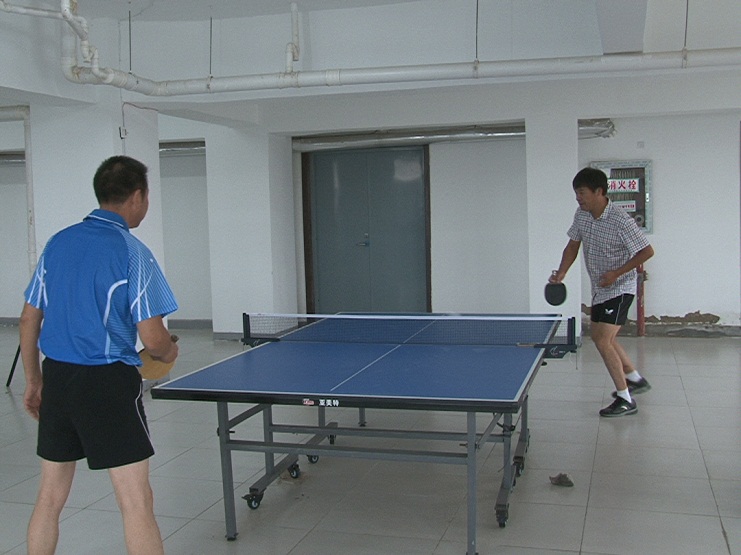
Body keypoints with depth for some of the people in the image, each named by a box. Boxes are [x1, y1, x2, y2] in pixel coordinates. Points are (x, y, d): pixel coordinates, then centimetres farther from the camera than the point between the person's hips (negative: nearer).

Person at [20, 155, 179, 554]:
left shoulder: (57, 243, 7)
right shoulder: (132, 253, -11)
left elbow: (29, 319, 12)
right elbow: (152, 338, -14)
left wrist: (33, 379, 21)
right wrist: (170, 353, 8)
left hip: (56, 377, 7)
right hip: (107, 383, -7)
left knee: (50, 497, 18)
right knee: (136, 502, 0)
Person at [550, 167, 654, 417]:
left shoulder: (620, 221, -25)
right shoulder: (581, 215, -3)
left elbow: (647, 251, -20)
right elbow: (573, 246, 7)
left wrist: (616, 273, -23)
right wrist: (561, 273, -7)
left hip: (619, 288, -9)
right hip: (600, 288, 9)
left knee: (602, 340, -15)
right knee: (599, 335, 20)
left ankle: (626, 400, -5)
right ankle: (635, 379, 39)